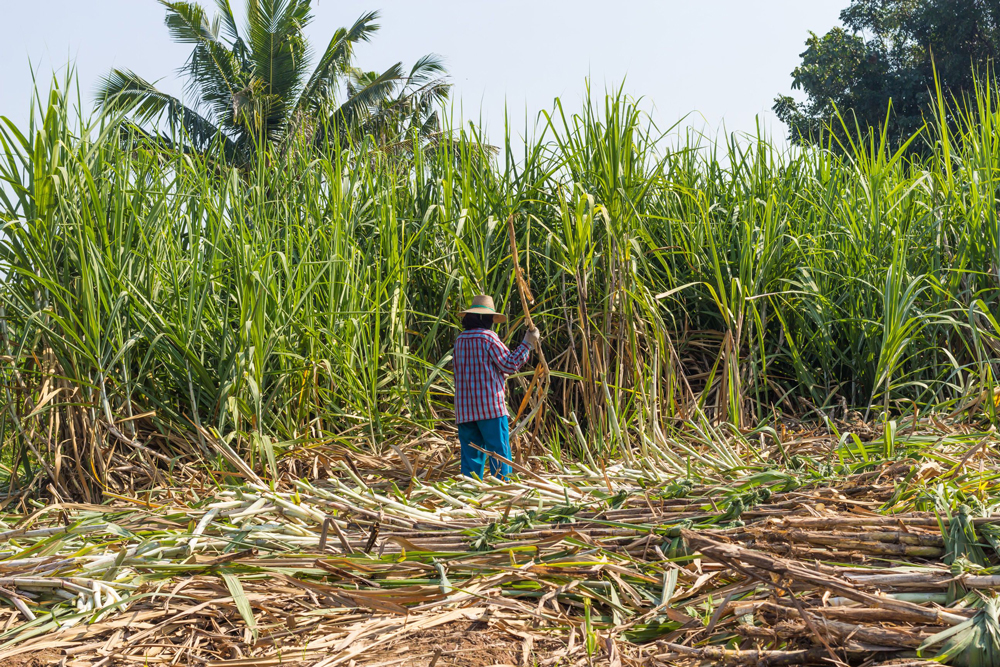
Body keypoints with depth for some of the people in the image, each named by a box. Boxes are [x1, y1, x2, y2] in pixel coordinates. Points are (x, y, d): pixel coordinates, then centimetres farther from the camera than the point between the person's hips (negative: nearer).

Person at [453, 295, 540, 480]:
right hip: (490, 405, -6)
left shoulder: (460, 340, 13)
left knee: (471, 454, 8)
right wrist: (527, 344, 2)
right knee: (500, 452, -2)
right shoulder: (487, 336, -6)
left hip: (464, 408, 6)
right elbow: (510, 365, -6)